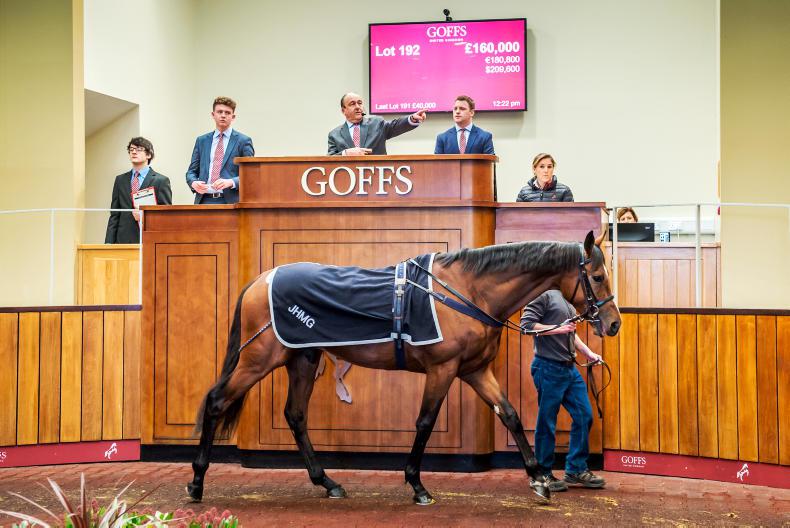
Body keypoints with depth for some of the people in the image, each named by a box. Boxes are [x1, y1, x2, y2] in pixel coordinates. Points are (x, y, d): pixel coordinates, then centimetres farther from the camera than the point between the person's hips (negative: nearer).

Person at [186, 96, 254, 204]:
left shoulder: (243, 141, 5)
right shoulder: (201, 141, 17)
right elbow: (191, 171, 17)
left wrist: (231, 182, -18)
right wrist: (193, 183, -6)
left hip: (230, 201, -3)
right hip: (204, 201, 3)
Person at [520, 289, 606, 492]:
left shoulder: (569, 303, 18)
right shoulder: (545, 296, -9)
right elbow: (526, 323, -16)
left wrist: (588, 352, 16)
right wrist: (558, 329, -19)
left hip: (570, 369, 9)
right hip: (548, 368, -9)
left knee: (584, 416, 7)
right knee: (547, 423, 0)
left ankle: (576, 470, 18)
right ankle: (542, 474, 11)